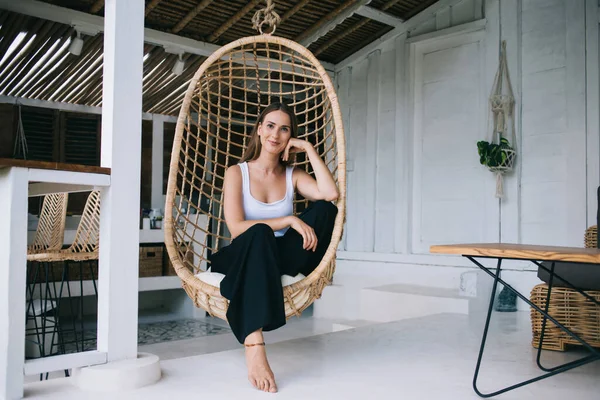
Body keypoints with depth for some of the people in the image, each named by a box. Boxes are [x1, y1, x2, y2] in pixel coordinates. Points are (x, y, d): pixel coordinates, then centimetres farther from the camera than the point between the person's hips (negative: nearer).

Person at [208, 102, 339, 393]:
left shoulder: (293, 176, 8)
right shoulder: (237, 173, 0)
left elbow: (331, 194, -14)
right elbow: (236, 227, -15)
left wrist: (309, 149, -8)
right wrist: (288, 221, -20)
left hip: (280, 258, 3)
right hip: (243, 257, -3)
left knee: (325, 209, -18)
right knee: (260, 233, -42)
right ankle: (254, 346, -53)